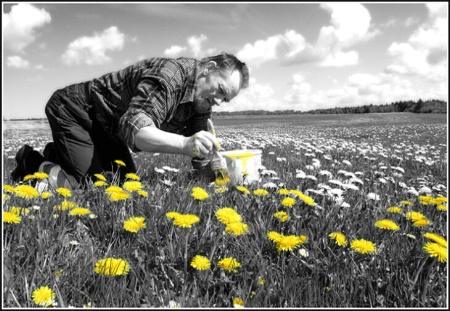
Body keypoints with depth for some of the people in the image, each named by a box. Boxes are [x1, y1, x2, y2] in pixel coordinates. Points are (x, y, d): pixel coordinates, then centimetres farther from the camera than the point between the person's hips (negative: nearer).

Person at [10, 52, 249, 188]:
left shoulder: (201, 100, -5)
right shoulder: (170, 76, -32)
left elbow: (198, 151, -2)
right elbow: (133, 128, -43)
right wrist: (185, 144, -57)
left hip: (103, 124, 8)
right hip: (73, 110, -8)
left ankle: (59, 156, 24)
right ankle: (33, 164, 10)